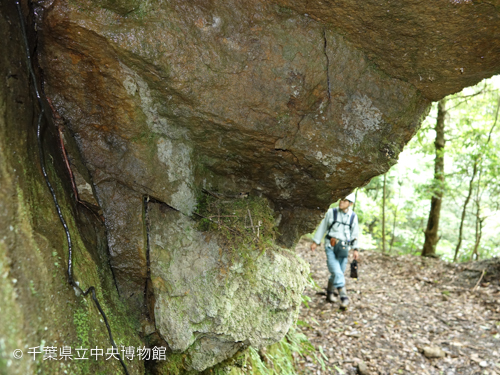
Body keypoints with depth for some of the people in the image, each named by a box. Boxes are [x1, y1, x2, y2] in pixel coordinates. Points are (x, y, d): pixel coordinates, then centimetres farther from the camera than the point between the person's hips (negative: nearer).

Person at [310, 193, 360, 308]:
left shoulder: (353, 216, 4)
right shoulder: (331, 212, -1)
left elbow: (355, 234, 11)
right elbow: (322, 227, 6)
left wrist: (355, 249, 7)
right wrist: (315, 242, 6)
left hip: (343, 248, 3)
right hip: (331, 247, -2)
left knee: (339, 272, 8)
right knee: (337, 272, -14)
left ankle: (330, 293, 28)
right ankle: (343, 296, -12)